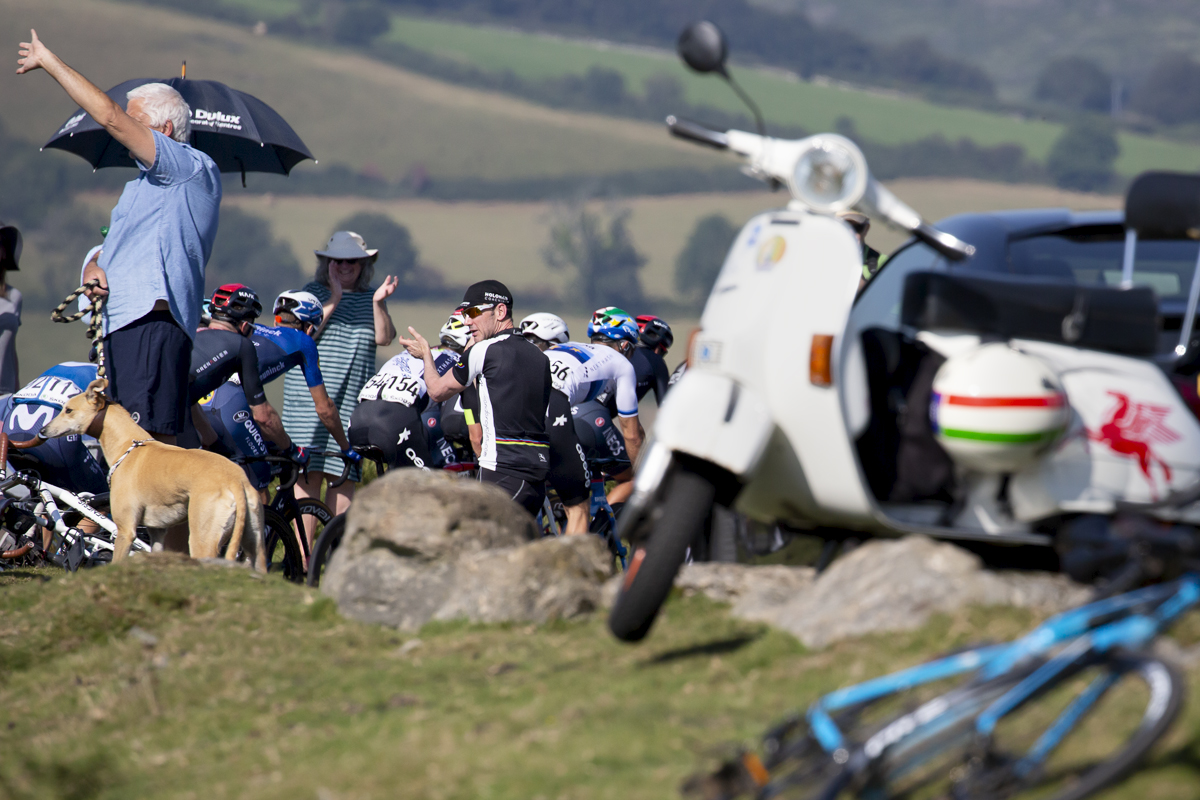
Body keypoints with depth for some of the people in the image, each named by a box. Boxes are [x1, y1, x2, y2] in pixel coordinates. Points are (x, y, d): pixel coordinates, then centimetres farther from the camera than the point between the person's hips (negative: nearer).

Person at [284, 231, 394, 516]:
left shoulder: (370, 298, 14)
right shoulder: (314, 292, 7)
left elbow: (384, 338, 0)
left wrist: (378, 303, -15)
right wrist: (333, 300, -14)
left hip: (352, 402, 3)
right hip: (311, 397, -3)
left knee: (346, 476, 0)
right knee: (309, 473, -6)